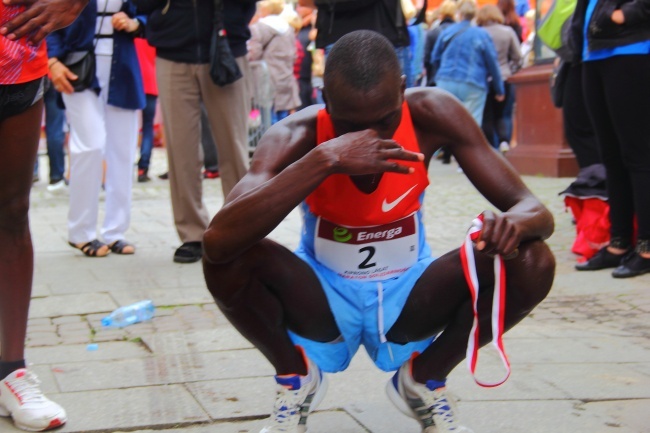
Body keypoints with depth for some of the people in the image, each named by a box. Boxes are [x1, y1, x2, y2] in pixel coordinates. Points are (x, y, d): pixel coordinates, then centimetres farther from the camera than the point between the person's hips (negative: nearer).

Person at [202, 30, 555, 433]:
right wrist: (324, 159, -48)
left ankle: (423, 379, 2)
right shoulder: (298, 135, -24)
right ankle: (296, 378, -1)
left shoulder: (431, 115, -19)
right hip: (322, 301, -1)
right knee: (229, 258, -31)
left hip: (409, 298, 2)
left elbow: (534, 209, -18)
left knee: (532, 262, -24)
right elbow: (218, 239, -41)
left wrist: (516, 222, -44)